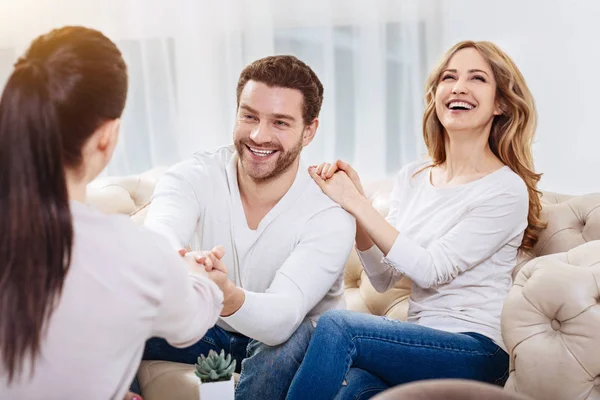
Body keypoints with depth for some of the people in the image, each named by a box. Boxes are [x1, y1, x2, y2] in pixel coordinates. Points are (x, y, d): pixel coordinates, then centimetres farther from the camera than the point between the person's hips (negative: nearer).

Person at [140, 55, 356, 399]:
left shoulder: (330, 216, -22)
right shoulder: (194, 177, -15)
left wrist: (227, 297, -58)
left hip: (292, 345, -1)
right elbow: (158, 234, -37)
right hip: (212, 330, 1)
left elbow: (281, 318, -35)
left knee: (294, 338, -35)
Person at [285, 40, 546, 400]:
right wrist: (355, 202, -6)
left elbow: (430, 269, -15)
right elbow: (384, 279, 8)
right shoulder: (413, 178, 10)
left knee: (338, 325, -27)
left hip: (475, 351, -4)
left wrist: (355, 202, -18)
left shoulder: (507, 189, -7)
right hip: (420, 340, 4)